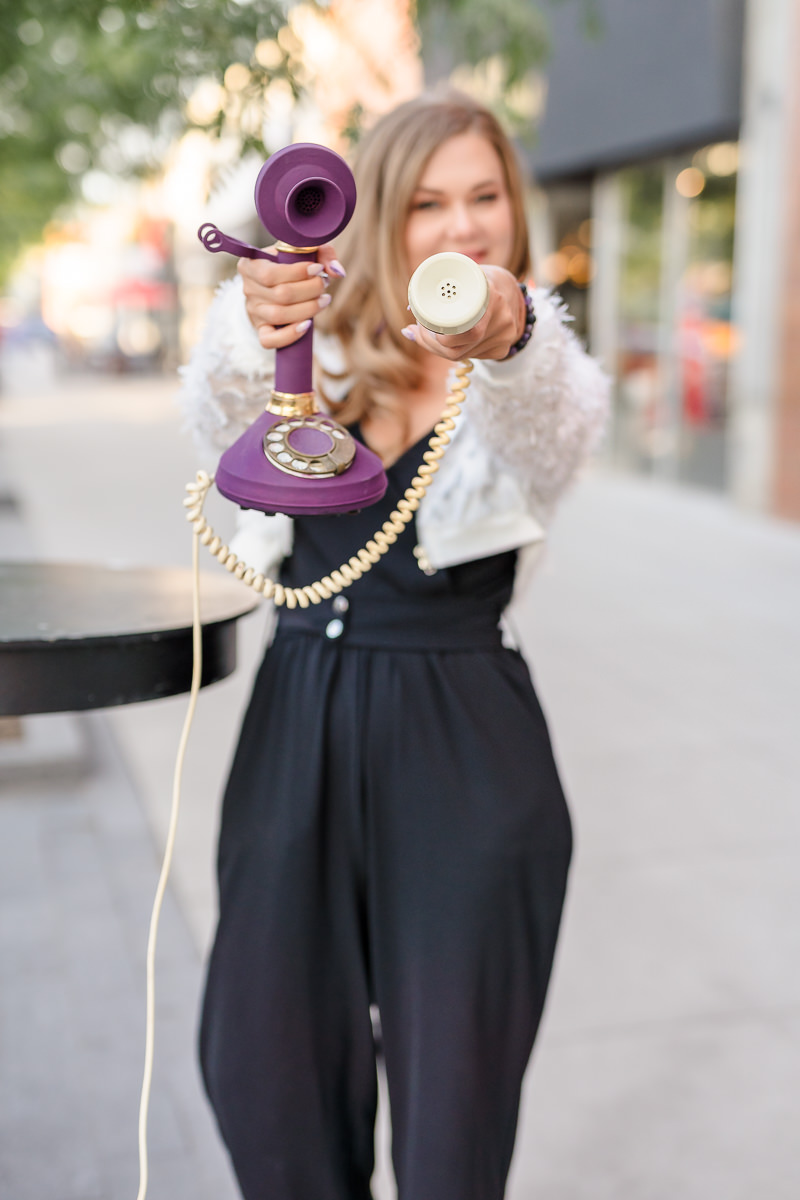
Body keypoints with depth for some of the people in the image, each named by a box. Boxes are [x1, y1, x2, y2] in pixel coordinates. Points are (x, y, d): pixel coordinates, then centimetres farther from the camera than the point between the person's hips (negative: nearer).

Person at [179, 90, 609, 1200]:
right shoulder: (320, 348, 5)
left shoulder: (543, 369, 0)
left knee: (453, 1076, 5)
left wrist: (507, 335, -49)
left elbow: (556, 420, -26)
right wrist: (254, 327, -41)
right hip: (299, 728, 3)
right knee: (258, 1051, 11)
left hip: (465, 745, -2)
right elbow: (225, 420, -18)